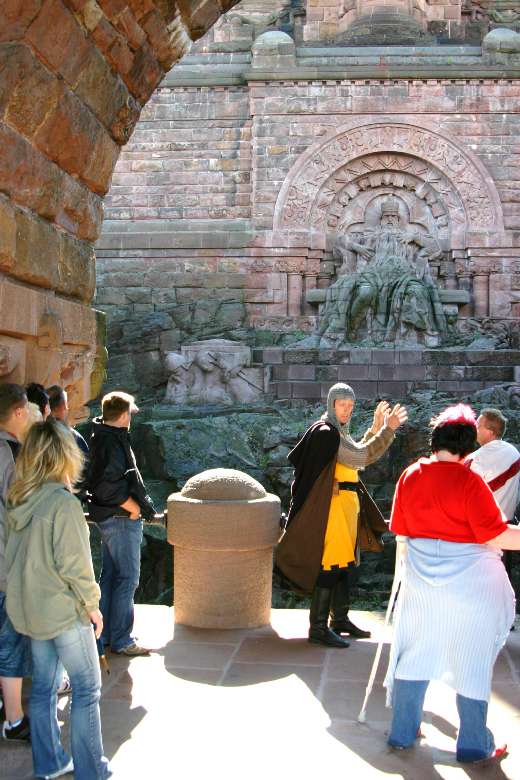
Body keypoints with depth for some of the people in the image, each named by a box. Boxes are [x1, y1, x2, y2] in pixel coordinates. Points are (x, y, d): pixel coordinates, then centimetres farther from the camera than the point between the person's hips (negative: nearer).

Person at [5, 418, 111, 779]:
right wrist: (92, 604, -10)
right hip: (65, 611, -7)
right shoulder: (64, 503, -21)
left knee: (43, 686, 17)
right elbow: (73, 563, -20)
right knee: (87, 688, 6)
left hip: (30, 609, 7)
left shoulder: (18, 502, 1)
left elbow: (13, 556, 10)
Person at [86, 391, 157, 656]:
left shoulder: (102, 435, 11)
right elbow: (108, 485, -28)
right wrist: (134, 508, -17)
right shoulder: (113, 442, -20)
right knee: (127, 578, -2)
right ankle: (121, 640, 5)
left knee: (110, 575, 17)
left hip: (109, 518, 10)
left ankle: (105, 633, 27)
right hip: (122, 519, -10)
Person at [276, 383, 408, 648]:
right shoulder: (326, 432, -16)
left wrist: (375, 428, 16)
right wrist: (388, 430, -21)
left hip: (345, 505, 10)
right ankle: (318, 628, -1)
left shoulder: (338, 431, 15)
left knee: (343, 563, 15)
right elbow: (360, 458, -23)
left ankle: (340, 619, 25)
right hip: (332, 505, -10)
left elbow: (356, 456, 22)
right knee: (329, 566, -7)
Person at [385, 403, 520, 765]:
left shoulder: (409, 477, -1)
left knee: (416, 655, 16)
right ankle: (474, 745, 19)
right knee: (472, 663, 8)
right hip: (470, 584, -5)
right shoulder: (468, 481, -18)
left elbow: (400, 529, 7)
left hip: (422, 582, 5)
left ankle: (403, 732, 26)